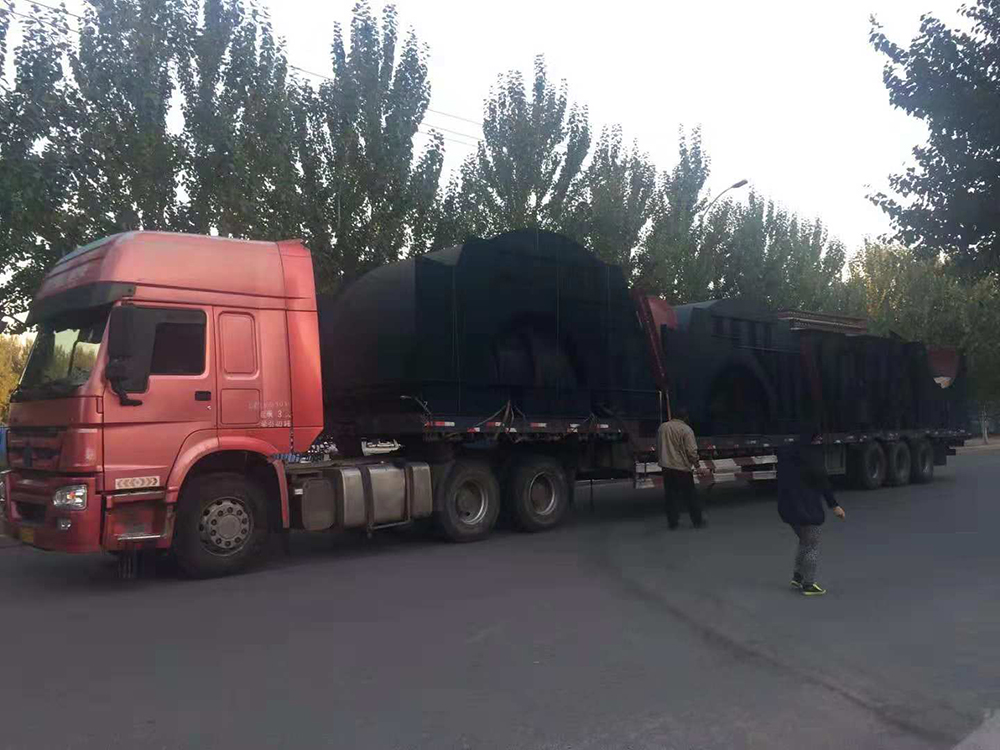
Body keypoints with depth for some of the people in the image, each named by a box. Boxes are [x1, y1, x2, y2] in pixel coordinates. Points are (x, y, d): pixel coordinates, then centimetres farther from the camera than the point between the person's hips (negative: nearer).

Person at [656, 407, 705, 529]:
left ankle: (672, 522, 15)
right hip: (682, 467, -4)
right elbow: (692, 451, -15)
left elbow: (658, 447, 13)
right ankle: (697, 521, 17)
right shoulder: (686, 430, -12)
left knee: (670, 495, 11)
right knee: (690, 496, 8)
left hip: (666, 466, 4)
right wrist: (696, 462, 1)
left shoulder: (662, 427, 4)